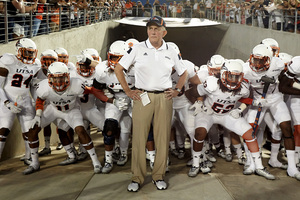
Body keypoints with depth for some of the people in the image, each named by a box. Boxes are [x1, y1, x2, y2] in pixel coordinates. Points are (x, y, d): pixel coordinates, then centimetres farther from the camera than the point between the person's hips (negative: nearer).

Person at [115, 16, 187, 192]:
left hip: (164, 98, 2)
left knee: (163, 138, 4)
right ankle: (137, 177, 10)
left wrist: (177, 90, 8)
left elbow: (183, 72, 22)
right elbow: (118, 69, 6)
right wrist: (128, 91, 0)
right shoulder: (138, 49, 3)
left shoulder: (171, 52, 9)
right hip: (142, 97, -2)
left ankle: (159, 176, 17)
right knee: (139, 138, -1)